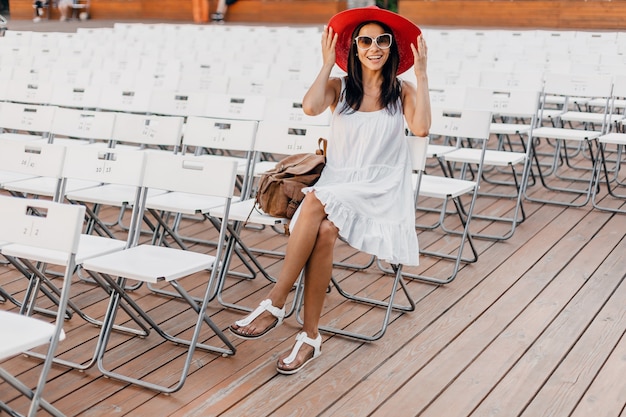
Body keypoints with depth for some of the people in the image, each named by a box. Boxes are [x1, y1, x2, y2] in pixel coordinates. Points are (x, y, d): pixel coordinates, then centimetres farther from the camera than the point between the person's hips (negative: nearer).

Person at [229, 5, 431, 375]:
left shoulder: (402, 91, 10)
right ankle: (311, 336, -28)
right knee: (323, 230, -34)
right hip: (337, 183, 2)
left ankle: (276, 304, -27)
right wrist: (328, 64, -1)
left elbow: (421, 127, -11)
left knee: (316, 202, -33)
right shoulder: (339, 88, 12)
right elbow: (311, 107, -11)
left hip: (381, 190, -2)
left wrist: (421, 74, -7)